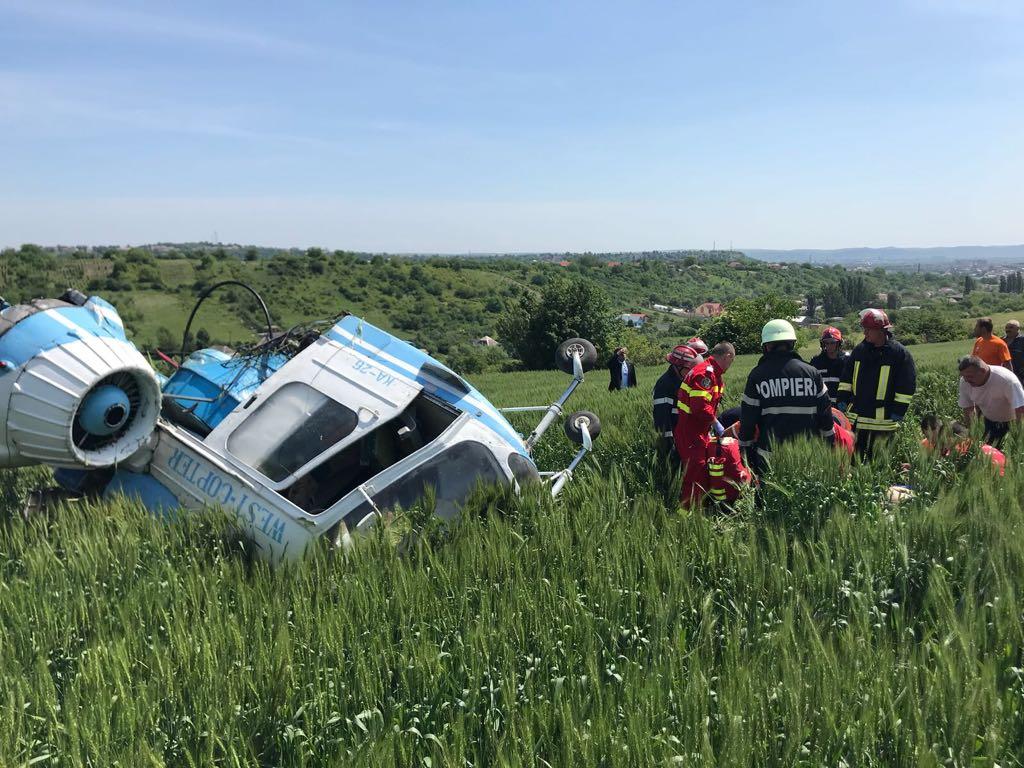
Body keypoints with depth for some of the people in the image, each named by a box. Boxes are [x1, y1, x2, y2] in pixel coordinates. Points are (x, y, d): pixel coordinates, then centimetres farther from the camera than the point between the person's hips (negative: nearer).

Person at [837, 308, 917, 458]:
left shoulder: (900, 353, -7)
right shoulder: (859, 349, 8)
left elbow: (907, 385, -7)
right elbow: (846, 377, 14)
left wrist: (899, 410, -10)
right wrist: (842, 398, 5)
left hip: (883, 419, -5)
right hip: (856, 416, 5)